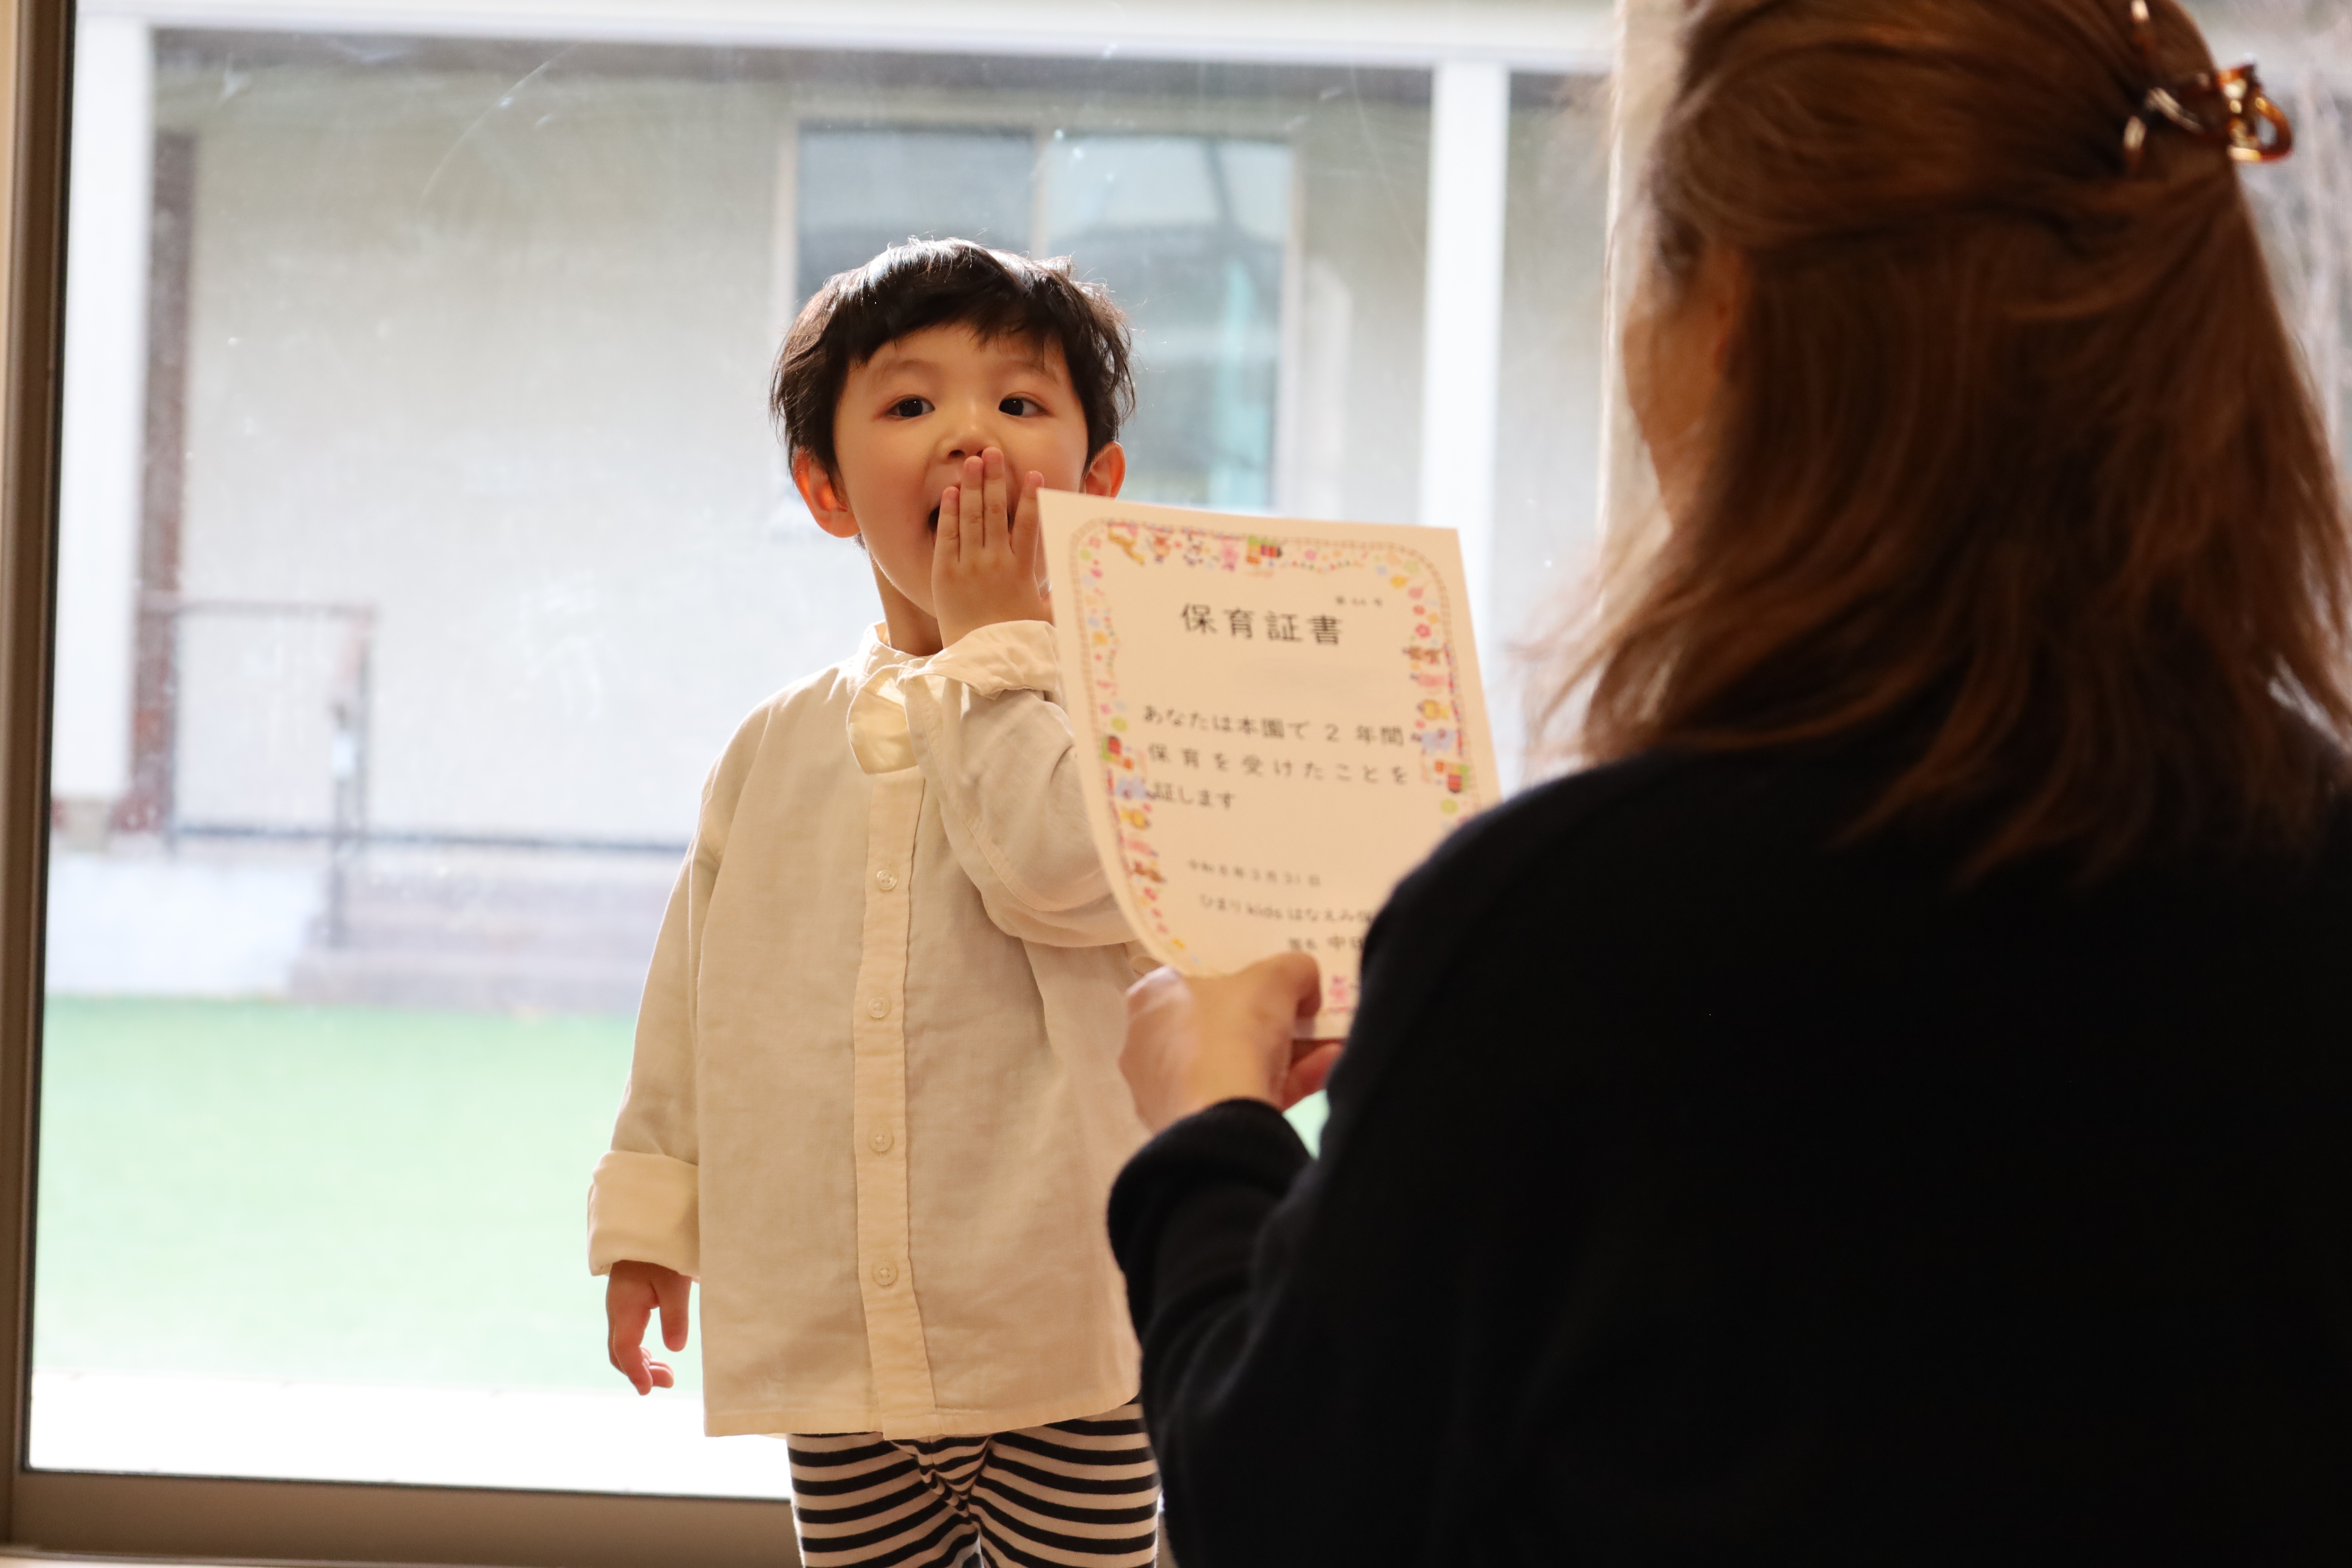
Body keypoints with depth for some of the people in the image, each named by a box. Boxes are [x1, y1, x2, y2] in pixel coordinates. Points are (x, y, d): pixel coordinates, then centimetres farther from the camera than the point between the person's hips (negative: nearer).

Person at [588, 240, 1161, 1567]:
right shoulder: (781, 749, 10)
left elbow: (1064, 872, -25)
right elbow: (696, 1001, 17)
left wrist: (992, 641, -13)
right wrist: (652, 1215, 15)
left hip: (1063, 1344, -4)